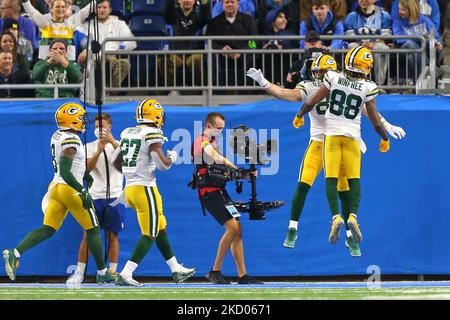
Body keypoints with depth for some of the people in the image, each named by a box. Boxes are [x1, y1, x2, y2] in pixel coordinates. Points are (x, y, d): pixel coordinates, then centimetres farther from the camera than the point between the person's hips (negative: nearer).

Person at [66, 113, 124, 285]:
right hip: (95, 196, 1)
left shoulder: (118, 145, 5)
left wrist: (112, 141, -30)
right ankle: (79, 272, 2)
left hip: (114, 197, -1)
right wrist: (99, 151, -22)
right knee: (88, 235, -2)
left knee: (112, 236, 1)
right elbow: (88, 167, -7)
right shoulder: (90, 147, 8)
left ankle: (112, 272, 8)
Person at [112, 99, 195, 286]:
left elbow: (117, 162, 18)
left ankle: (176, 270, 28)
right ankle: (125, 275, -11)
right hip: (145, 189, -8)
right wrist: (172, 158, 3)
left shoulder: (127, 133, 10)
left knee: (160, 228, 19)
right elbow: (162, 164, -18)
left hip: (129, 188, 8)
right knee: (149, 235, -2)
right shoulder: (152, 134, -13)